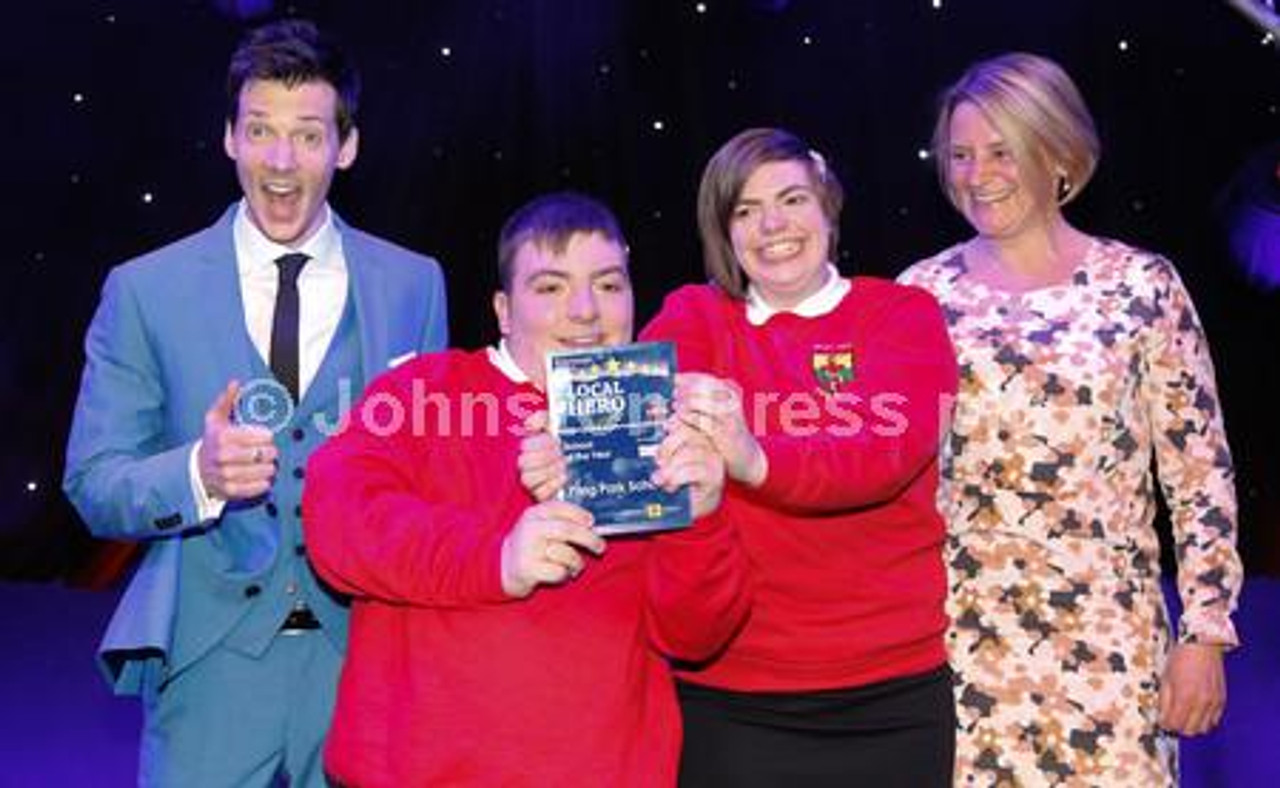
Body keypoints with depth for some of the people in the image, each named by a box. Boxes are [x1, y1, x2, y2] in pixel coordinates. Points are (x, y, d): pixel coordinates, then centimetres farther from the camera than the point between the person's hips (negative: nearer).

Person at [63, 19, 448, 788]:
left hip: (368, 655, 1)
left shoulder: (414, 285, 5)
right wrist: (198, 473, -19)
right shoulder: (145, 291, 1)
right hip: (211, 659, -1)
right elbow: (93, 486, -1)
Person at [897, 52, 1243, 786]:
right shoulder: (922, 293, 3)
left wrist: (1205, 634, -3)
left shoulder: (1143, 285, -2)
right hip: (954, 641, 2)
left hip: (1104, 642, -1)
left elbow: (1202, 478, 0)